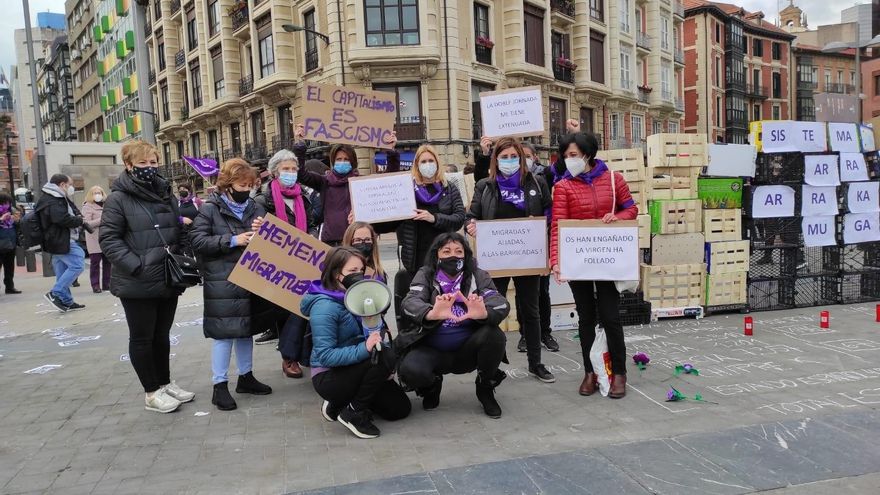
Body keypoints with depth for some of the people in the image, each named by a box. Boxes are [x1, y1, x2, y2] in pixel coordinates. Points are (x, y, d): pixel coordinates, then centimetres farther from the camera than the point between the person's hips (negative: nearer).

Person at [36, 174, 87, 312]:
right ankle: (55, 293, -9)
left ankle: (66, 301, 18)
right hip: (62, 242, -11)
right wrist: (79, 220, -9)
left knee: (63, 271, 13)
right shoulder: (53, 202, -16)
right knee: (77, 265, -13)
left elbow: (74, 211, 23)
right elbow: (63, 219, -27)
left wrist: (78, 216, 0)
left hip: (60, 242, 11)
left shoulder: (58, 199, 18)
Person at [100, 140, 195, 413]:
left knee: (162, 335, 18)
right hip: (137, 284, -6)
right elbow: (108, 238, -12)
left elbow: (178, 231, 18)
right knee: (142, 338, 7)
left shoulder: (166, 195, 11)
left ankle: (165, 383, 31)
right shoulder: (118, 198, -8)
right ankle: (151, 392, 18)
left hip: (168, 280, 6)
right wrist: (136, 266, -21)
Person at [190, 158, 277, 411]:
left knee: (246, 329, 15)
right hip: (222, 282, -6)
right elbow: (197, 240, -13)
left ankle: (246, 377, 28)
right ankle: (220, 386, 8)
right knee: (224, 332, -2)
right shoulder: (210, 209, -6)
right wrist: (232, 241, -18)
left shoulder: (255, 208, 10)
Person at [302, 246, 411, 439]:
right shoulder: (324, 306, -21)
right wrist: (363, 349, -37)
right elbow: (325, 356, -26)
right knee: (386, 357, -28)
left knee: (401, 408, 4)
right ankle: (354, 413, -13)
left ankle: (340, 402, 14)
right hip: (328, 378, -8)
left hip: (351, 370, 8)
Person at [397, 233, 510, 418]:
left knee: (494, 334, -27)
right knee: (410, 370, -30)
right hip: (432, 350, -1)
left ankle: (486, 388, 3)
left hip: (467, 351, 1)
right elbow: (410, 301, -21)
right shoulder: (425, 275, -2)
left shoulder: (478, 276, 0)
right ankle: (432, 385, 10)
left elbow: (501, 303, -18)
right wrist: (431, 314, -46)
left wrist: (484, 313, -43)